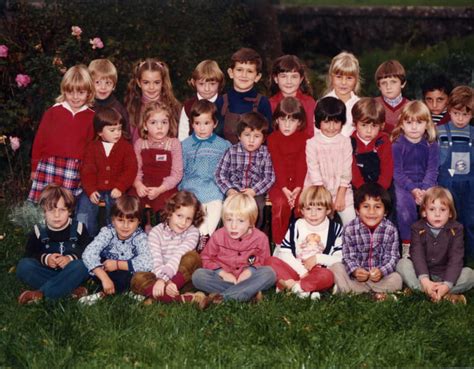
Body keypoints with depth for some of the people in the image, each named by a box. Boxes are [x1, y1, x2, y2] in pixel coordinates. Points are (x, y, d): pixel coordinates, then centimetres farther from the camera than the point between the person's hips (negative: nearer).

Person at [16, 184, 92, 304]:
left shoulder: (78, 229, -2)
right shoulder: (39, 231, 2)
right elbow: (29, 255, 0)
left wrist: (71, 258, -25)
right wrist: (45, 258, -20)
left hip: (69, 273, -1)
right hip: (47, 273, 2)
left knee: (80, 265, -34)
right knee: (23, 265, -25)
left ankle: (40, 293, -32)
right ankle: (71, 289, -29)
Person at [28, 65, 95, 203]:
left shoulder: (92, 117, 5)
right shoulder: (53, 112, 5)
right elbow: (39, 140, 9)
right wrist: (35, 168, 10)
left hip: (75, 172, 0)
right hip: (49, 167, 0)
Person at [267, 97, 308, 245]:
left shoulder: (304, 138, 5)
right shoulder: (273, 138, 2)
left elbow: (302, 164, -5)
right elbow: (278, 165, -8)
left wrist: (298, 188, -18)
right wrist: (285, 189, -20)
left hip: (299, 183, 1)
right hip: (279, 183, -1)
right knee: (280, 204, -29)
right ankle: (278, 244, -18)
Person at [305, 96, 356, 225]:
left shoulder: (345, 142, 0)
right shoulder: (312, 143, -5)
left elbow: (346, 171, -2)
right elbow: (314, 171, -8)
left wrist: (340, 196, -8)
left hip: (341, 190, 1)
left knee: (351, 221, -6)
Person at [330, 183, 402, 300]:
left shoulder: (390, 230, -9)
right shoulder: (350, 229, -10)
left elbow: (392, 257, -10)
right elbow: (348, 256, -10)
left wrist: (381, 271, -30)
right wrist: (355, 271, -32)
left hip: (380, 274, 0)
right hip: (357, 272, 0)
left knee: (396, 279, -27)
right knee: (335, 268, -22)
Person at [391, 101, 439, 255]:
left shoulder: (431, 145, 6)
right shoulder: (397, 145, -1)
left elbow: (432, 170, 1)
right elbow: (397, 172, -6)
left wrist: (425, 190, -17)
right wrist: (413, 189, -19)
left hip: (426, 185, 2)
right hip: (403, 184, -2)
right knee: (405, 205, -30)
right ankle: (407, 243, -13)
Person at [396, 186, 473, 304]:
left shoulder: (456, 229, -7)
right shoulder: (418, 228, -6)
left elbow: (456, 259, -17)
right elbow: (417, 255, -19)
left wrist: (447, 285, -31)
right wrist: (425, 280, -35)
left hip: (445, 275, 0)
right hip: (422, 274, 0)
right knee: (402, 264, -25)